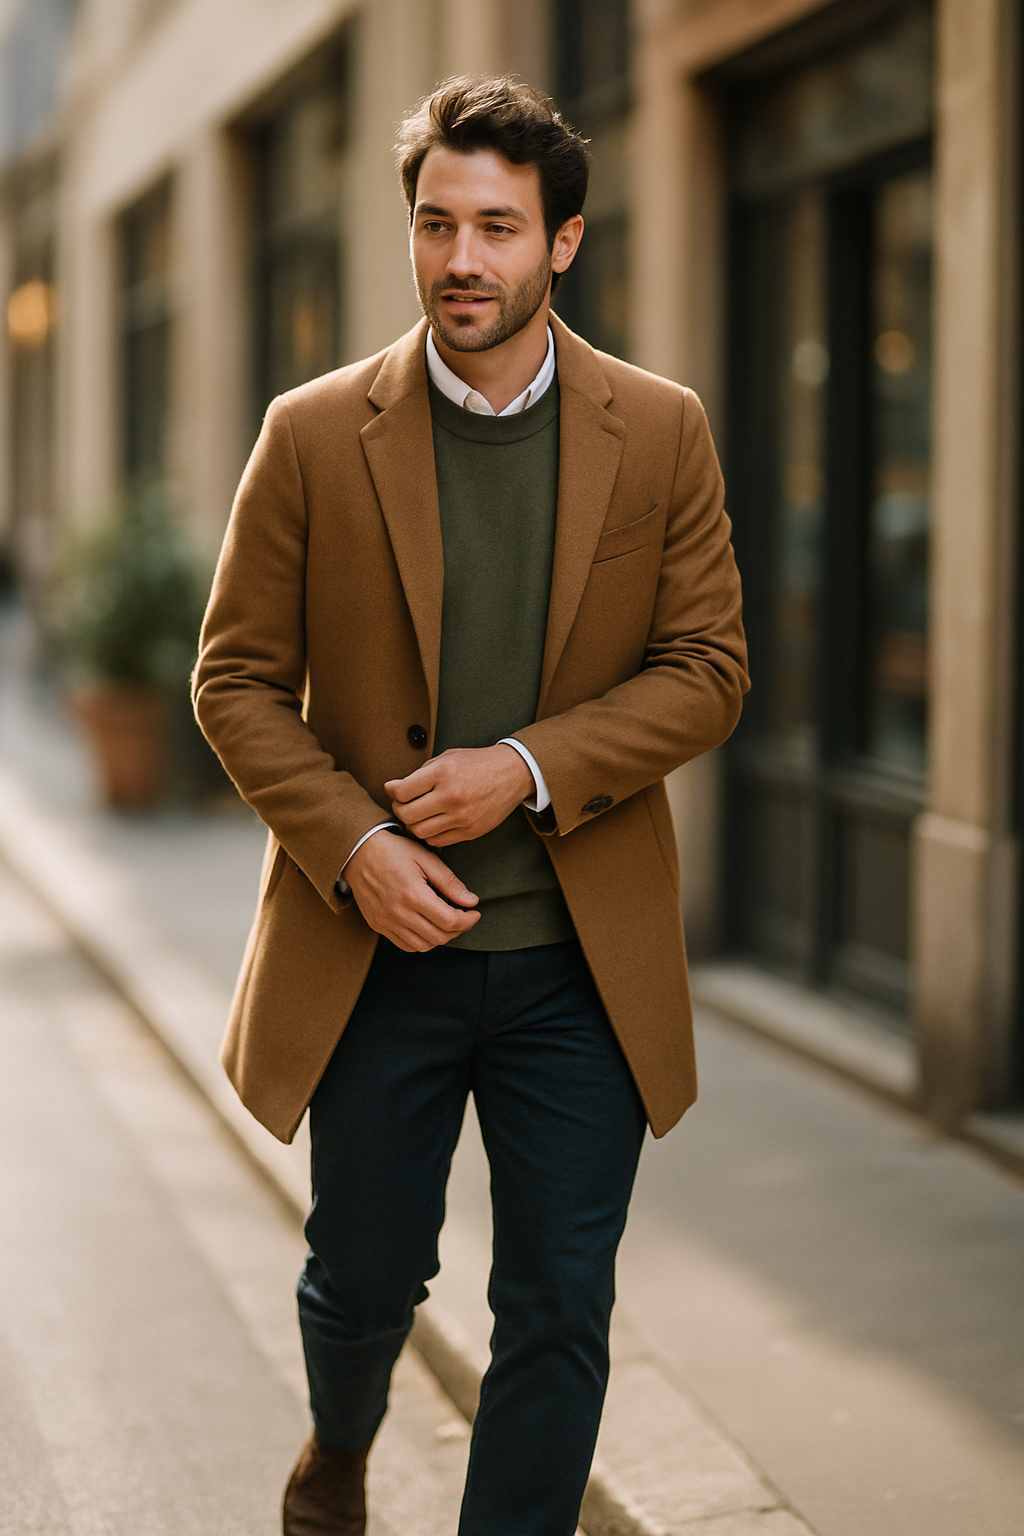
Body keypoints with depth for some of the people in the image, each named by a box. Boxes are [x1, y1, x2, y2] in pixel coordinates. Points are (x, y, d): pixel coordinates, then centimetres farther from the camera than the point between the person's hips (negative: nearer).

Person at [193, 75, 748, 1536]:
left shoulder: (660, 432, -1)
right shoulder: (314, 436, -4)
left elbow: (708, 670, -1)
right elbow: (237, 681, -1)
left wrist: (530, 768, -15)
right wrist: (352, 844, -15)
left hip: (580, 960, 0)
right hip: (379, 943, 0)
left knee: (561, 1312, 4)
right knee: (364, 1274, 15)